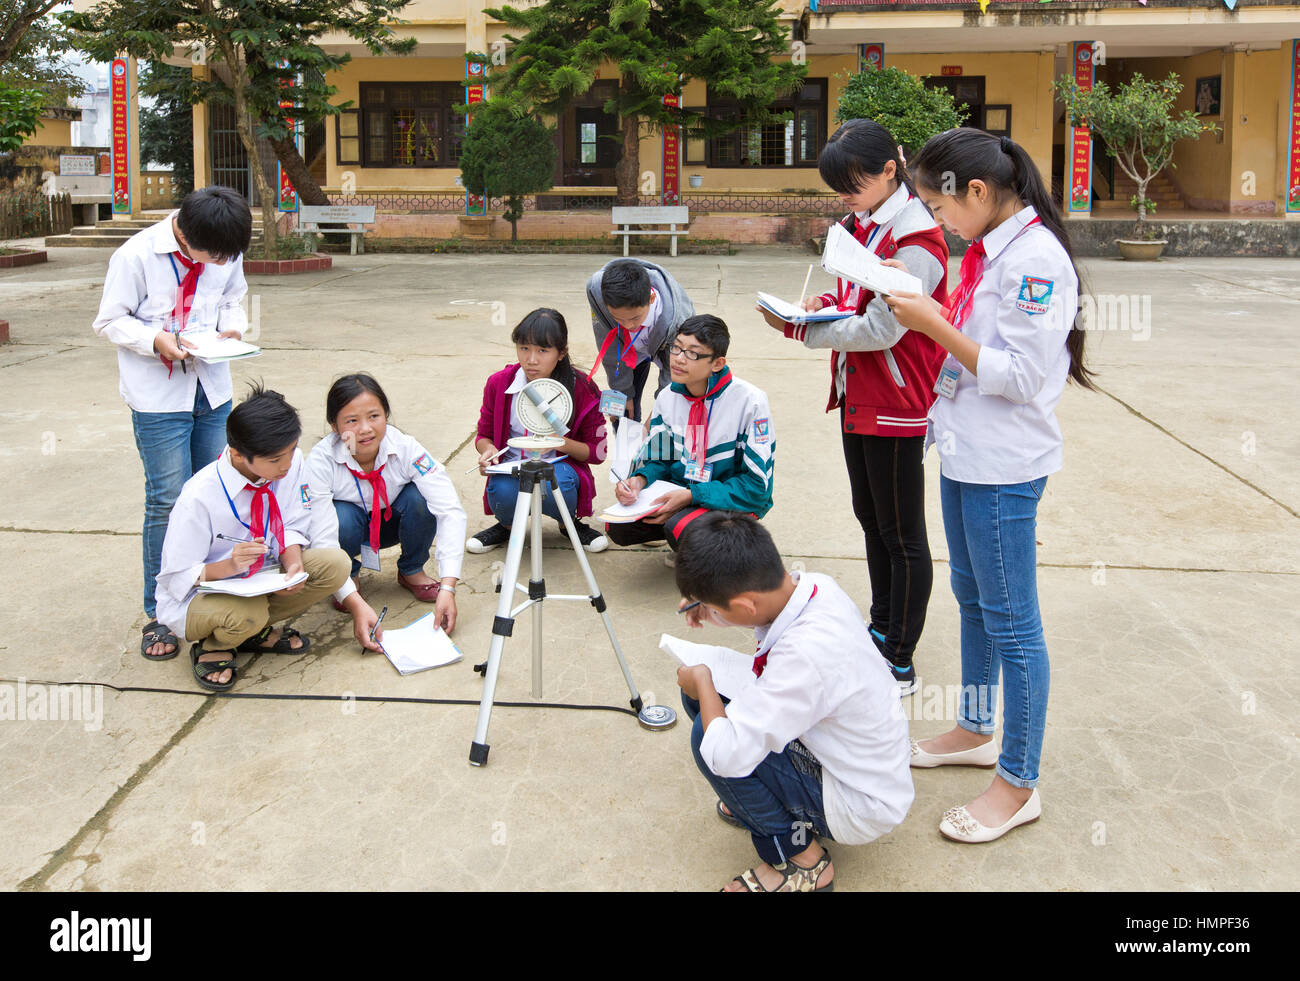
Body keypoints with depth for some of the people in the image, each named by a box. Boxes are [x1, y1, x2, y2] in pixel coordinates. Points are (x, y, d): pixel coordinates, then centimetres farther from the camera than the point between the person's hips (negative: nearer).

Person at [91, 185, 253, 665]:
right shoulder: (136, 255, -15)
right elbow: (110, 320, -7)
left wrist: (232, 327, -6)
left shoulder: (226, 252, -2)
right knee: (169, 501, -5)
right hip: (158, 397, -5)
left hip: (213, 391, 5)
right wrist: (156, 340, -23)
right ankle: (159, 614, 7)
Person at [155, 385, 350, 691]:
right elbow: (177, 577, -19)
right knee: (246, 613, -39)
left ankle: (257, 631, -1)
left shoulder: (292, 463, -14)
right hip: (200, 595, -5)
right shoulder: (199, 497, -27)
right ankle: (212, 645, -2)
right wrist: (228, 566, -38)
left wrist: (294, 564, -24)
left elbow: (292, 527, -2)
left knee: (335, 563, -18)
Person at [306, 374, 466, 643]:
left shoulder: (405, 447, -29)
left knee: (419, 496, -30)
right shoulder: (321, 461, -31)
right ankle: (349, 577, -2)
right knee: (342, 517, -36)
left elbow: (450, 510, -35)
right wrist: (356, 604, -49)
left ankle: (412, 571, -1)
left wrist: (448, 587, -46)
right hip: (348, 529, -1)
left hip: (391, 523, 2)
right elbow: (322, 540, -36)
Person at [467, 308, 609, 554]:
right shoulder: (499, 384, -2)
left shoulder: (582, 389, -7)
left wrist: (562, 443, -21)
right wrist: (488, 450, -13)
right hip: (512, 470, 2)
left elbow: (597, 451, -2)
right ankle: (507, 525, 7)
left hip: (560, 467, -1)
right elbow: (484, 435, 13)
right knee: (503, 492, -34)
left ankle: (570, 523, 2)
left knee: (554, 484, -37)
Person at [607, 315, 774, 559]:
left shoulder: (750, 401, -20)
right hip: (681, 494, 6)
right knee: (617, 527, -16)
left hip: (736, 501, -5)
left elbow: (757, 484, -18)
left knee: (681, 530, -34)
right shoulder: (668, 396, -1)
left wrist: (691, 495, -25)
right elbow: (657, 459, 8)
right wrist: (639, 480, -17)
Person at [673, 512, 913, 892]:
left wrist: (702, 682, -18)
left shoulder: (806, 653, -38)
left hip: (862, 809, -8)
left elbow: (726, 755, -37)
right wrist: (712, 604, -5)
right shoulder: (815, 585, -13)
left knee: (709, 737, -22)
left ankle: (800, 859, -4)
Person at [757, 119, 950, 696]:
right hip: (856, 398, 10)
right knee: (870, 519, 19)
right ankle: (880, 632, 34)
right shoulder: (861, 226, 10)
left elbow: (881, 329, -23)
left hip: (896, 407, -9)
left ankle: (900, 663, 12)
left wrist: (797, 329, -19)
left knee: (901, 535, 1)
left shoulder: (915, 238, -19)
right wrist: (829, 302, -2)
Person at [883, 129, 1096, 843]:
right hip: (964, 455, 10)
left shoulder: (1035, 256, -19)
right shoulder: (987, 249, 10)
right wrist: (928, 316, 3)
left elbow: (1020, 377, -23)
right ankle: (975, 731, 39)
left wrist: (934, 325, -20)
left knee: (1011, 622, 0)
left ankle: (1018, 783, 12)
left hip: (1005, 468, -10)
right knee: (972, 600, 21)